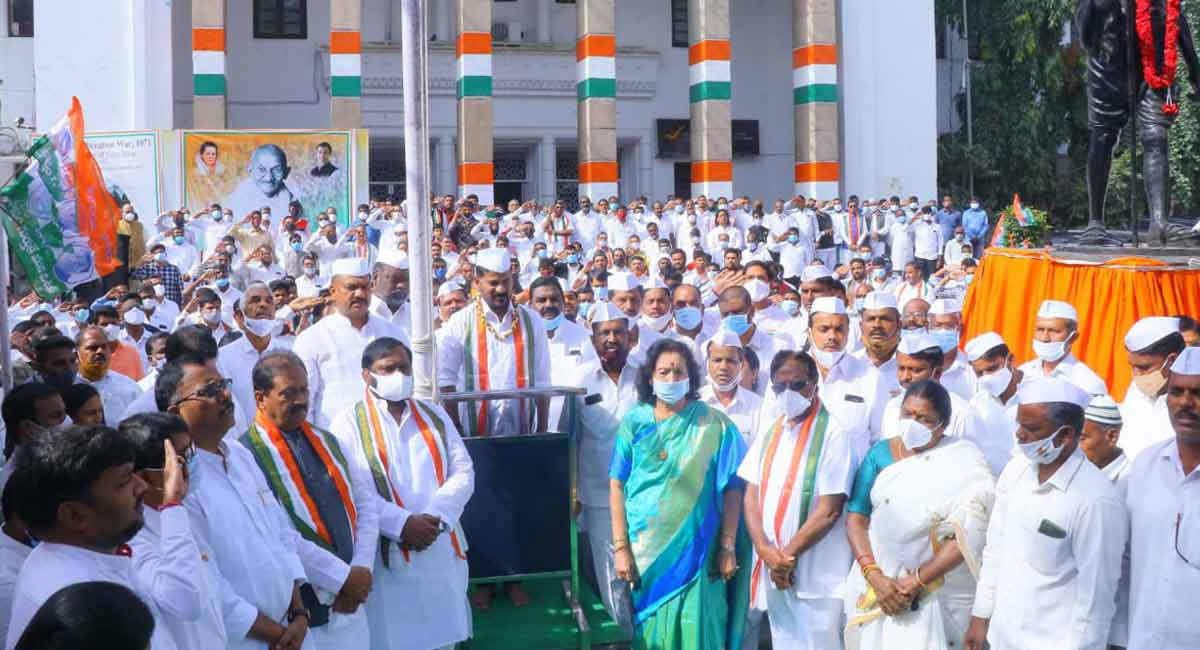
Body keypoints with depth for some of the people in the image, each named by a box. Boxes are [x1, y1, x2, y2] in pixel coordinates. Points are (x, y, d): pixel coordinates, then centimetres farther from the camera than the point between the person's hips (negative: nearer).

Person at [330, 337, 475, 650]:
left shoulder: (434, 415, 15)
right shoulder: (348, 423, 2)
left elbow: (463, 473, 7)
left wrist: (436, 517, -11)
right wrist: (402, 524, -18)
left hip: (441, 554, 4)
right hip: (387, 559, -4)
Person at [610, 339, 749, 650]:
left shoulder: (714, 425, -3)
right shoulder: (634, 422, 2)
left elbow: (731, 488, -3)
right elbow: (617, 487, 1)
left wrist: (727, 548, -7)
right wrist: (620, 547, -4)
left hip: (695, 550, -2)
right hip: (644, 549, 2)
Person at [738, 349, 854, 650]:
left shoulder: (833, 433, -10)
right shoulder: (769, 429, 9)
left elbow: (829, 510, -14)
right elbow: (752, 494, 7)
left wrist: (788, 555, -11)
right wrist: (765, 550, -7)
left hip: (816, 576, -6)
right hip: (772, 570, 6)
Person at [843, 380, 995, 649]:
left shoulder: (963, 464, -8)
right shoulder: (881, 453, 3)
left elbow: (966, 536, -15)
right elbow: (856, 518, -2)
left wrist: (915, 583, -18)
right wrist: (875, 576, -15)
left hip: (935, 595, -3)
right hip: (875, 585, 3)